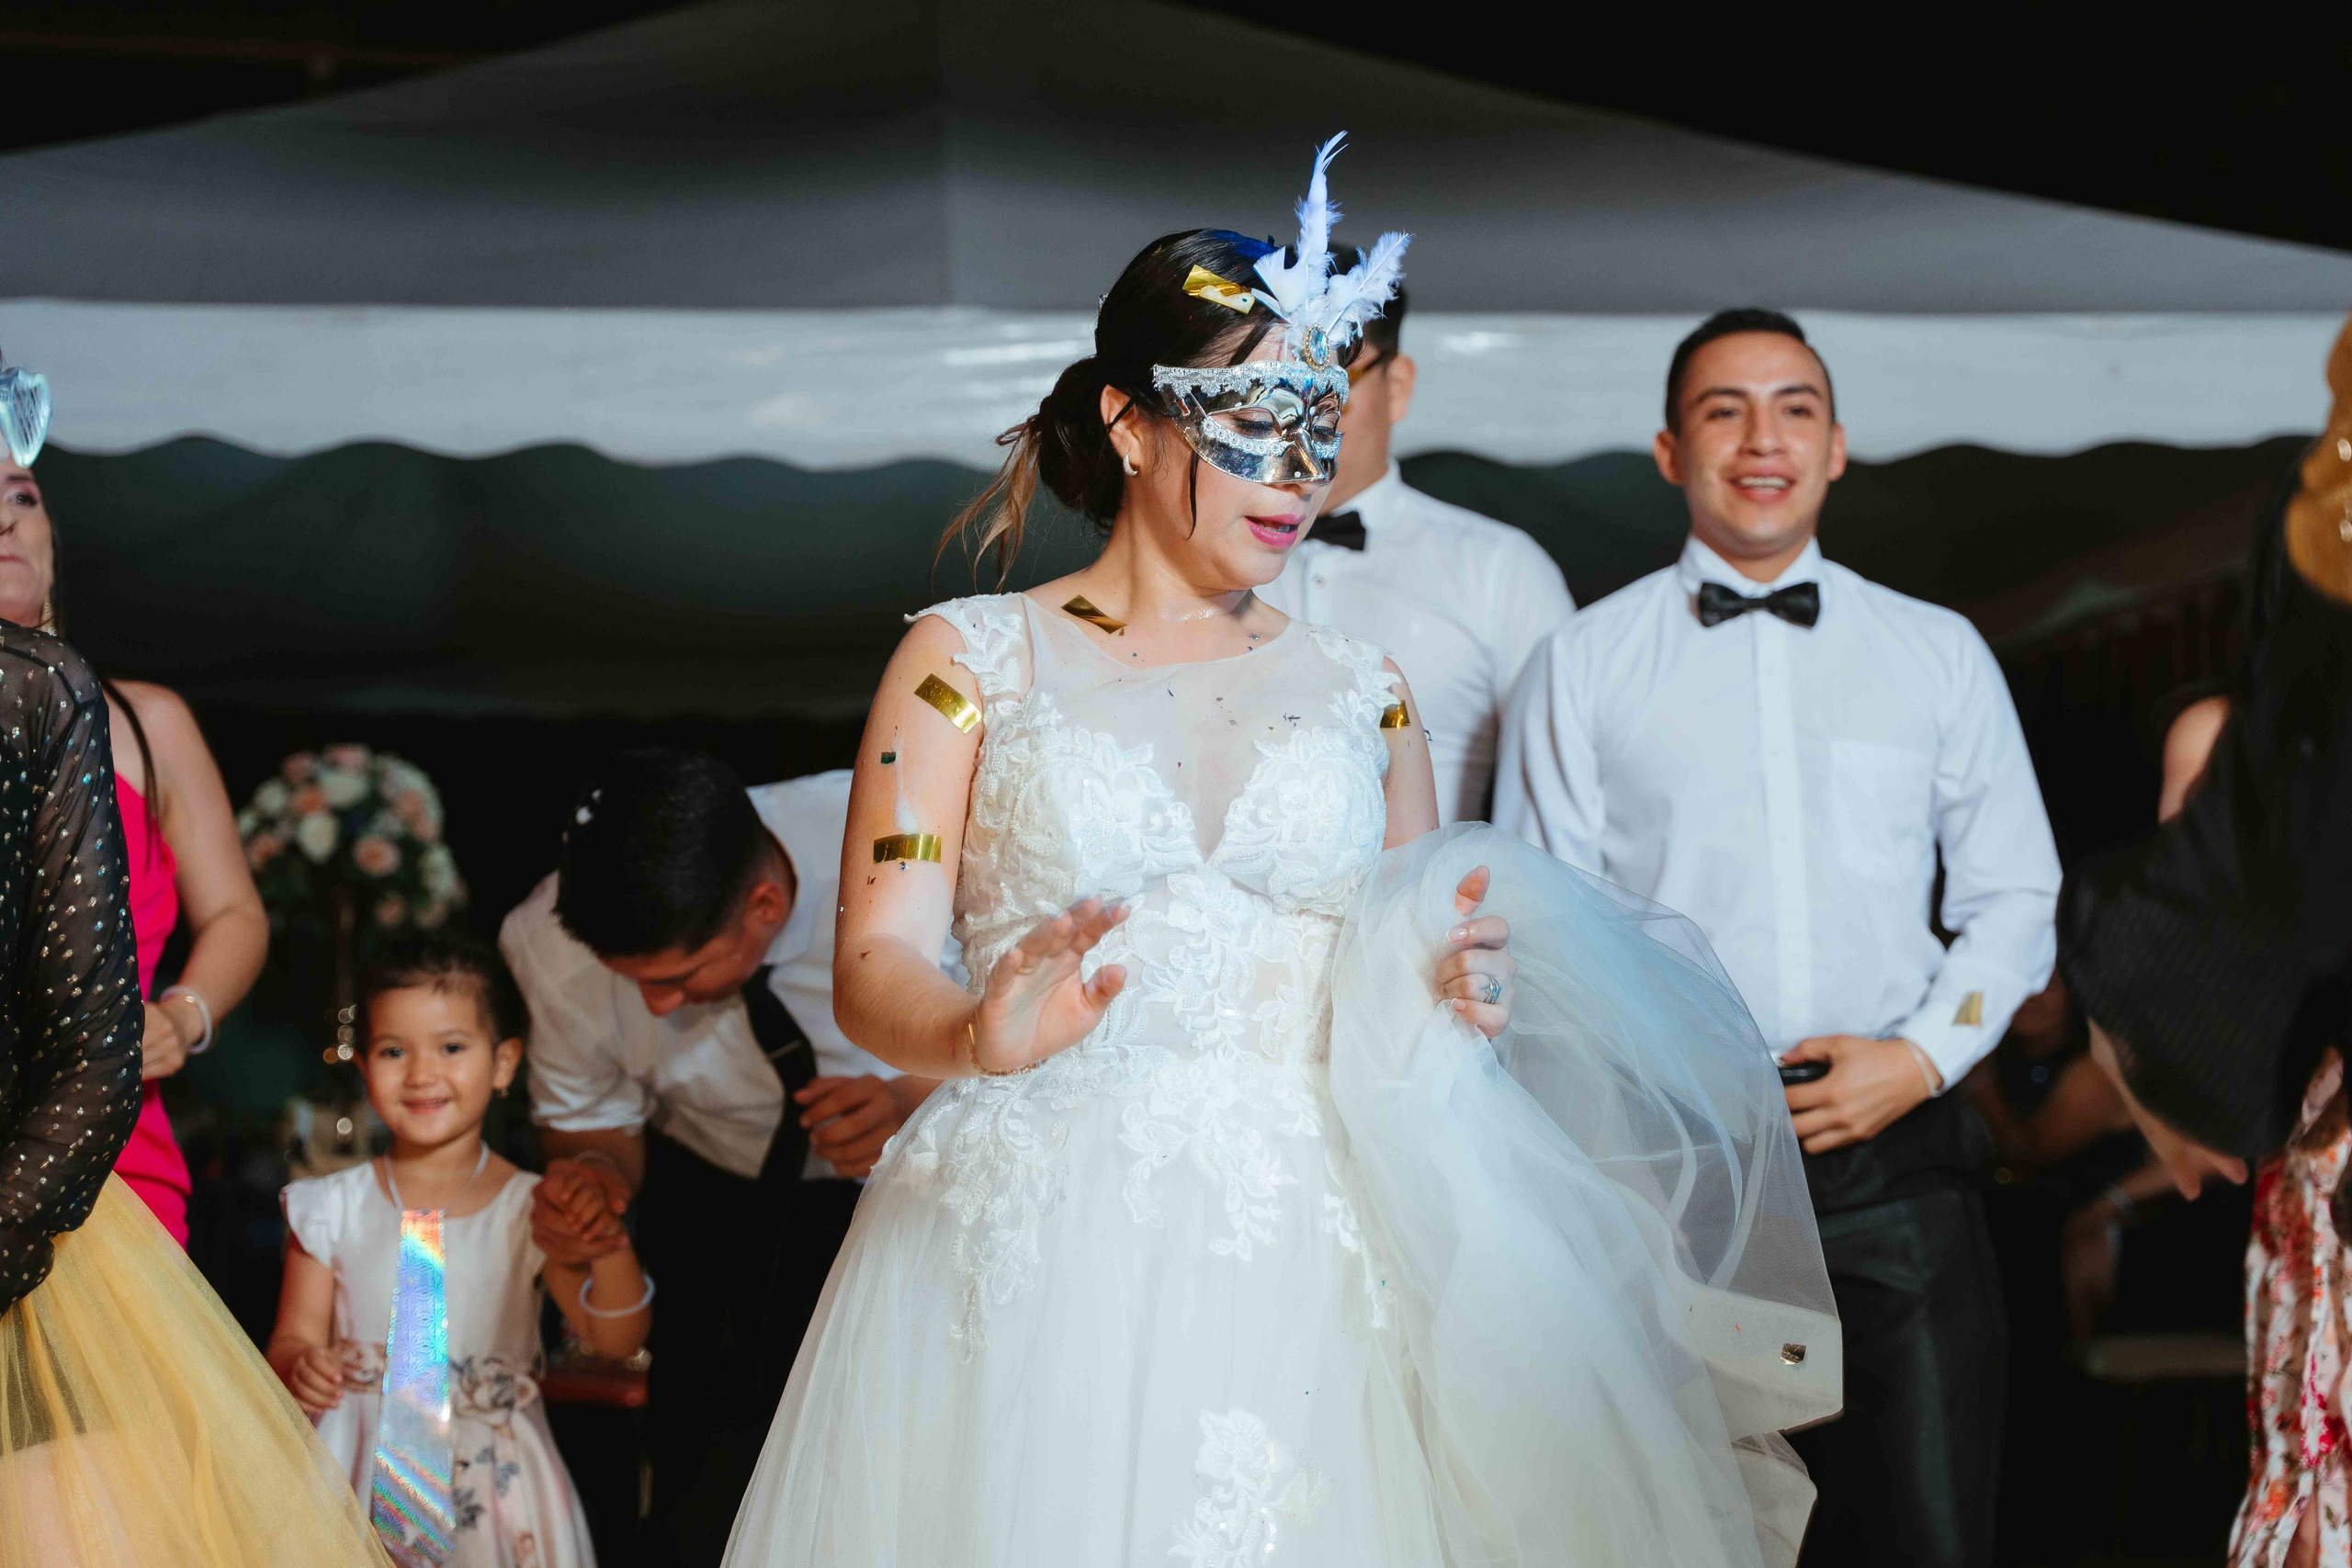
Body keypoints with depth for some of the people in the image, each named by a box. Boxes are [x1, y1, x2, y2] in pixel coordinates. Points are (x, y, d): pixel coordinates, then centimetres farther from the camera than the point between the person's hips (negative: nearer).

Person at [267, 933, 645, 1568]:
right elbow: (293, 1341, 6)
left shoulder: (532, 1210, -1)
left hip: (496, 1489, 0)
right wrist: (300, 1370, -17)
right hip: (364, 1482, 1)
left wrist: (610, 1247, -24)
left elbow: (615, 1339, -6)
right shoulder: (334, 1210, 2)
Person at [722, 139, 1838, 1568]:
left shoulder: (1365, 690, 15)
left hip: (1318, 1270, 3)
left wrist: (1445, 992, -2)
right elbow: (875, 964, -4)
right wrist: (981, 1034, -26)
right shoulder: (969, 660, 6)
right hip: (1035, 1275, -2)